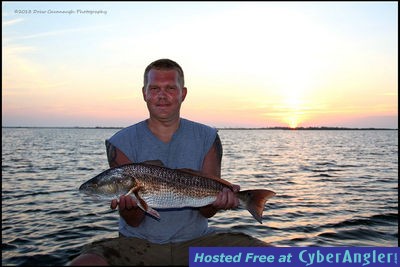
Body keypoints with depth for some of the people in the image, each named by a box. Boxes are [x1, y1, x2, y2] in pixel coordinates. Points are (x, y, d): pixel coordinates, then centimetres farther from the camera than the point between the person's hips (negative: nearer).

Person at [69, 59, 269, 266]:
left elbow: (206, 211, -2)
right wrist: (129, 207, -29)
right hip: (139, 244, 0)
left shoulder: (207, 138, 0)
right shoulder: (122, 143, -5)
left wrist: (218, 201, -24)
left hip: (196, 241, 1)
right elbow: (134, 222, -6)